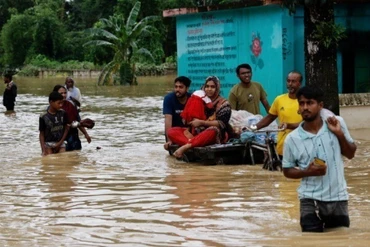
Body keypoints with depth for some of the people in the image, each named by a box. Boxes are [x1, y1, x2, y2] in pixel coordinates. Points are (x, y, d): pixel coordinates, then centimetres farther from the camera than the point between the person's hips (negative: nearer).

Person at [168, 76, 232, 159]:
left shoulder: (223, 104, 0)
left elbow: (222, 123, -13)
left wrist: (202, 122, -20)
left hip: (217, 135, -5)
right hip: (198, 132, 5)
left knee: (212, 131, -42)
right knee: (172, 131, -14)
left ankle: (186, 146, -45)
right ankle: (192, 142, -42)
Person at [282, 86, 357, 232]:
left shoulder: (337, 123, -3)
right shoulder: (292, 138, -8)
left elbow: (350, 154, 6)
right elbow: (287, 171, 3)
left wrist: (340, 134, -11)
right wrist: (307, 172, -16)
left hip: (338, 197, 2)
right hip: (311, 200, -2)